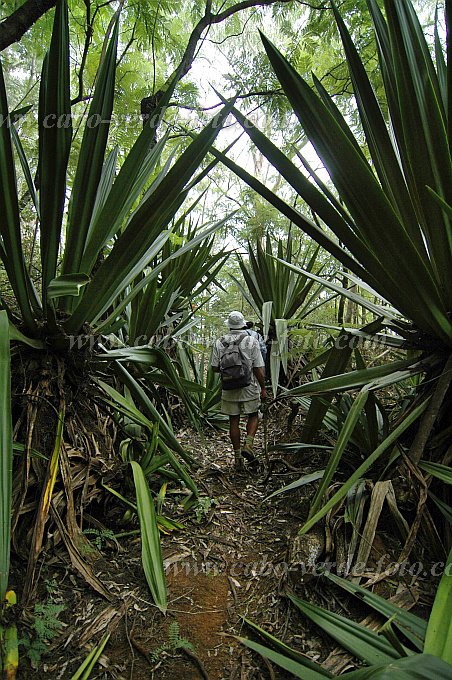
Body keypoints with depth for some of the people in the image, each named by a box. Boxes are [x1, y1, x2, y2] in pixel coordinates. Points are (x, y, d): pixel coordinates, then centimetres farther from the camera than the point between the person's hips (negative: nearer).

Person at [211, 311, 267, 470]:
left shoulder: (219, 342, -2)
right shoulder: (252, 341, -8)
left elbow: (215, 368, 0)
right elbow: (258, 368, -9)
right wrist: (263, 388, 1)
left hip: (228, 390, 2)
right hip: (249, 388, -2)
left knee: (234, 422, 10)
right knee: (253, 416, 18)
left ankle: (238, 457, 16)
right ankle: (248, 445, 0)